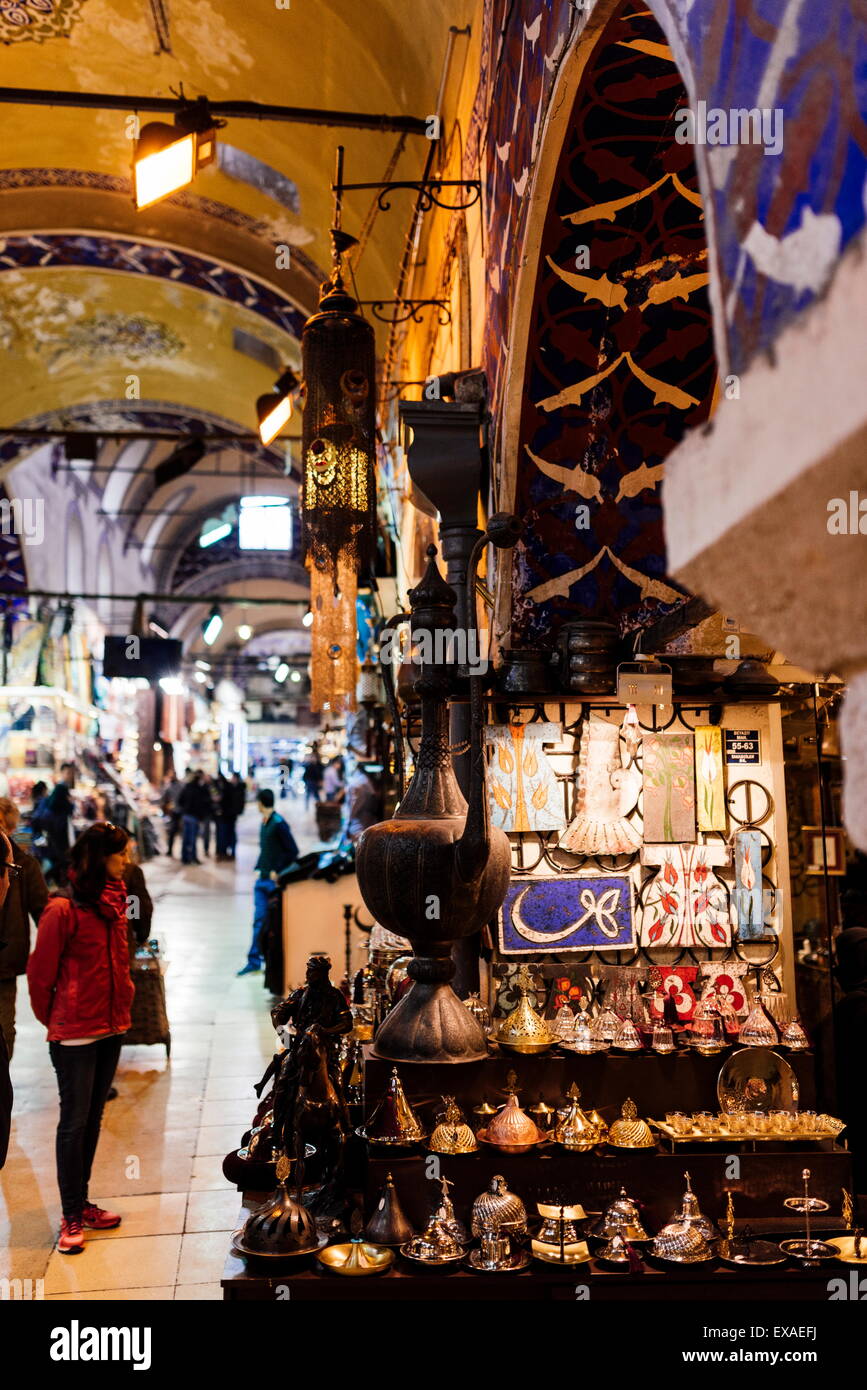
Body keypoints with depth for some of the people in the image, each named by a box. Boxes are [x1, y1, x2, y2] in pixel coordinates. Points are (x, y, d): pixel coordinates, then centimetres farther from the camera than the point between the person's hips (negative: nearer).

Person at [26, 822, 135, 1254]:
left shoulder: (114, 902, 5)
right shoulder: (63, 910, -17)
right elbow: (40, 973, -10)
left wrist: (121, 1007, 11)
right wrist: (53, 1019, 2)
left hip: (110, 1028, 7)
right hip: (75, 1034, -7)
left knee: (92, 1120, 15)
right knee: (74, 1122, 1)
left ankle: (82, 1203, 27)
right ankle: (71, 1218, 12)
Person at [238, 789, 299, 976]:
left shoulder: (278, 824, -15)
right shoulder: (264, 823, 10)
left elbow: (292, 851, -16)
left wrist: (277, 871, -15)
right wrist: (259, 867, 11)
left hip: (274, 880, -8)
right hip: (263, 879, 8)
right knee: (259, 920, 7)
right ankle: (254, 961, 10)